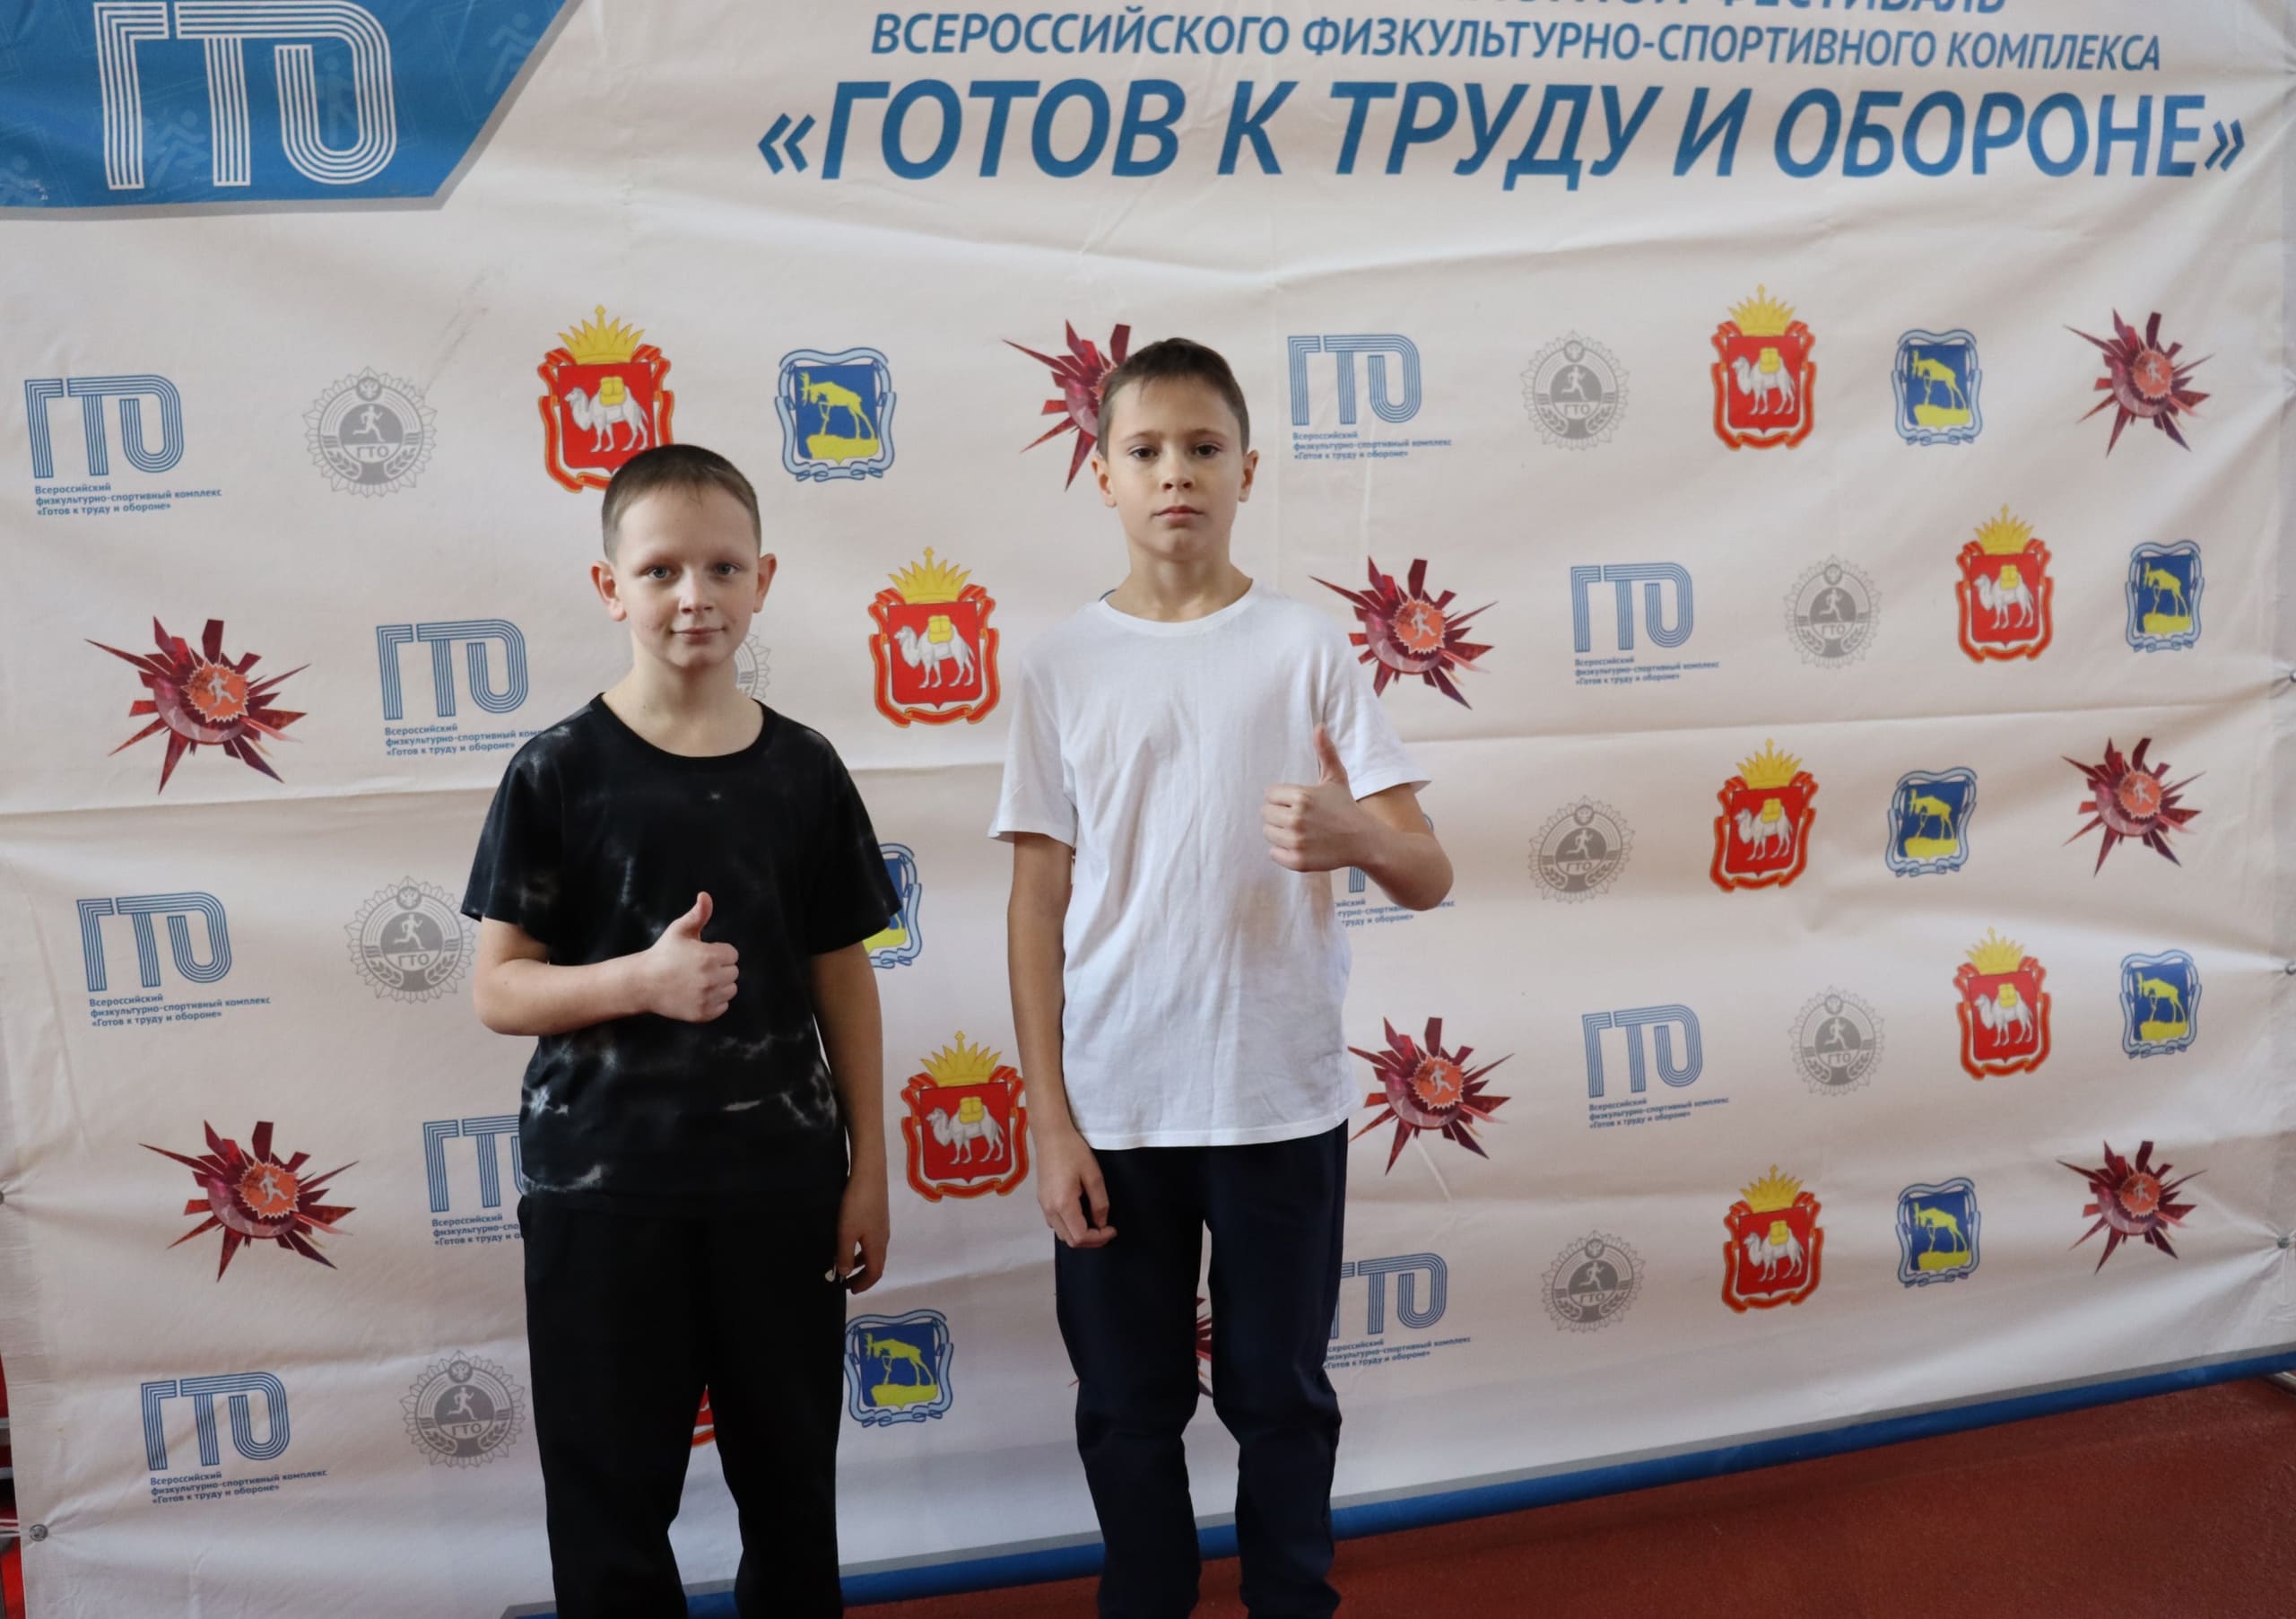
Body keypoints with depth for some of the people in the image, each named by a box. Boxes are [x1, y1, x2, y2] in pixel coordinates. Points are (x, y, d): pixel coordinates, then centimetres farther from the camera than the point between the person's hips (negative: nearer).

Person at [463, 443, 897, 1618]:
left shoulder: (804, 770, 1)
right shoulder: (559, 771, -5)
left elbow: (842, 977, 6)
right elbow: (498, 990, -5)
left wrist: (867, 1168, 5)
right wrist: (642, 979, -23)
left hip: (780, 1180, 2)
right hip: (601, 1187, -2)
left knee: (792, 1477, 13)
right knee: (612, 1491, 9)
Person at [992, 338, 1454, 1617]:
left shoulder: (1307, 646, -3)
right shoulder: (1062, 666, 1)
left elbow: (1431, 878, -7)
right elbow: (1039, 907, 2)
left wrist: (1359, 836, -31)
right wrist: (1050, 1122, -1)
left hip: (1281, 1105, -1)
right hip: (1113, 1112, 1)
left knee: (1282, 1396, 13)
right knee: (1129, 1411, 14)